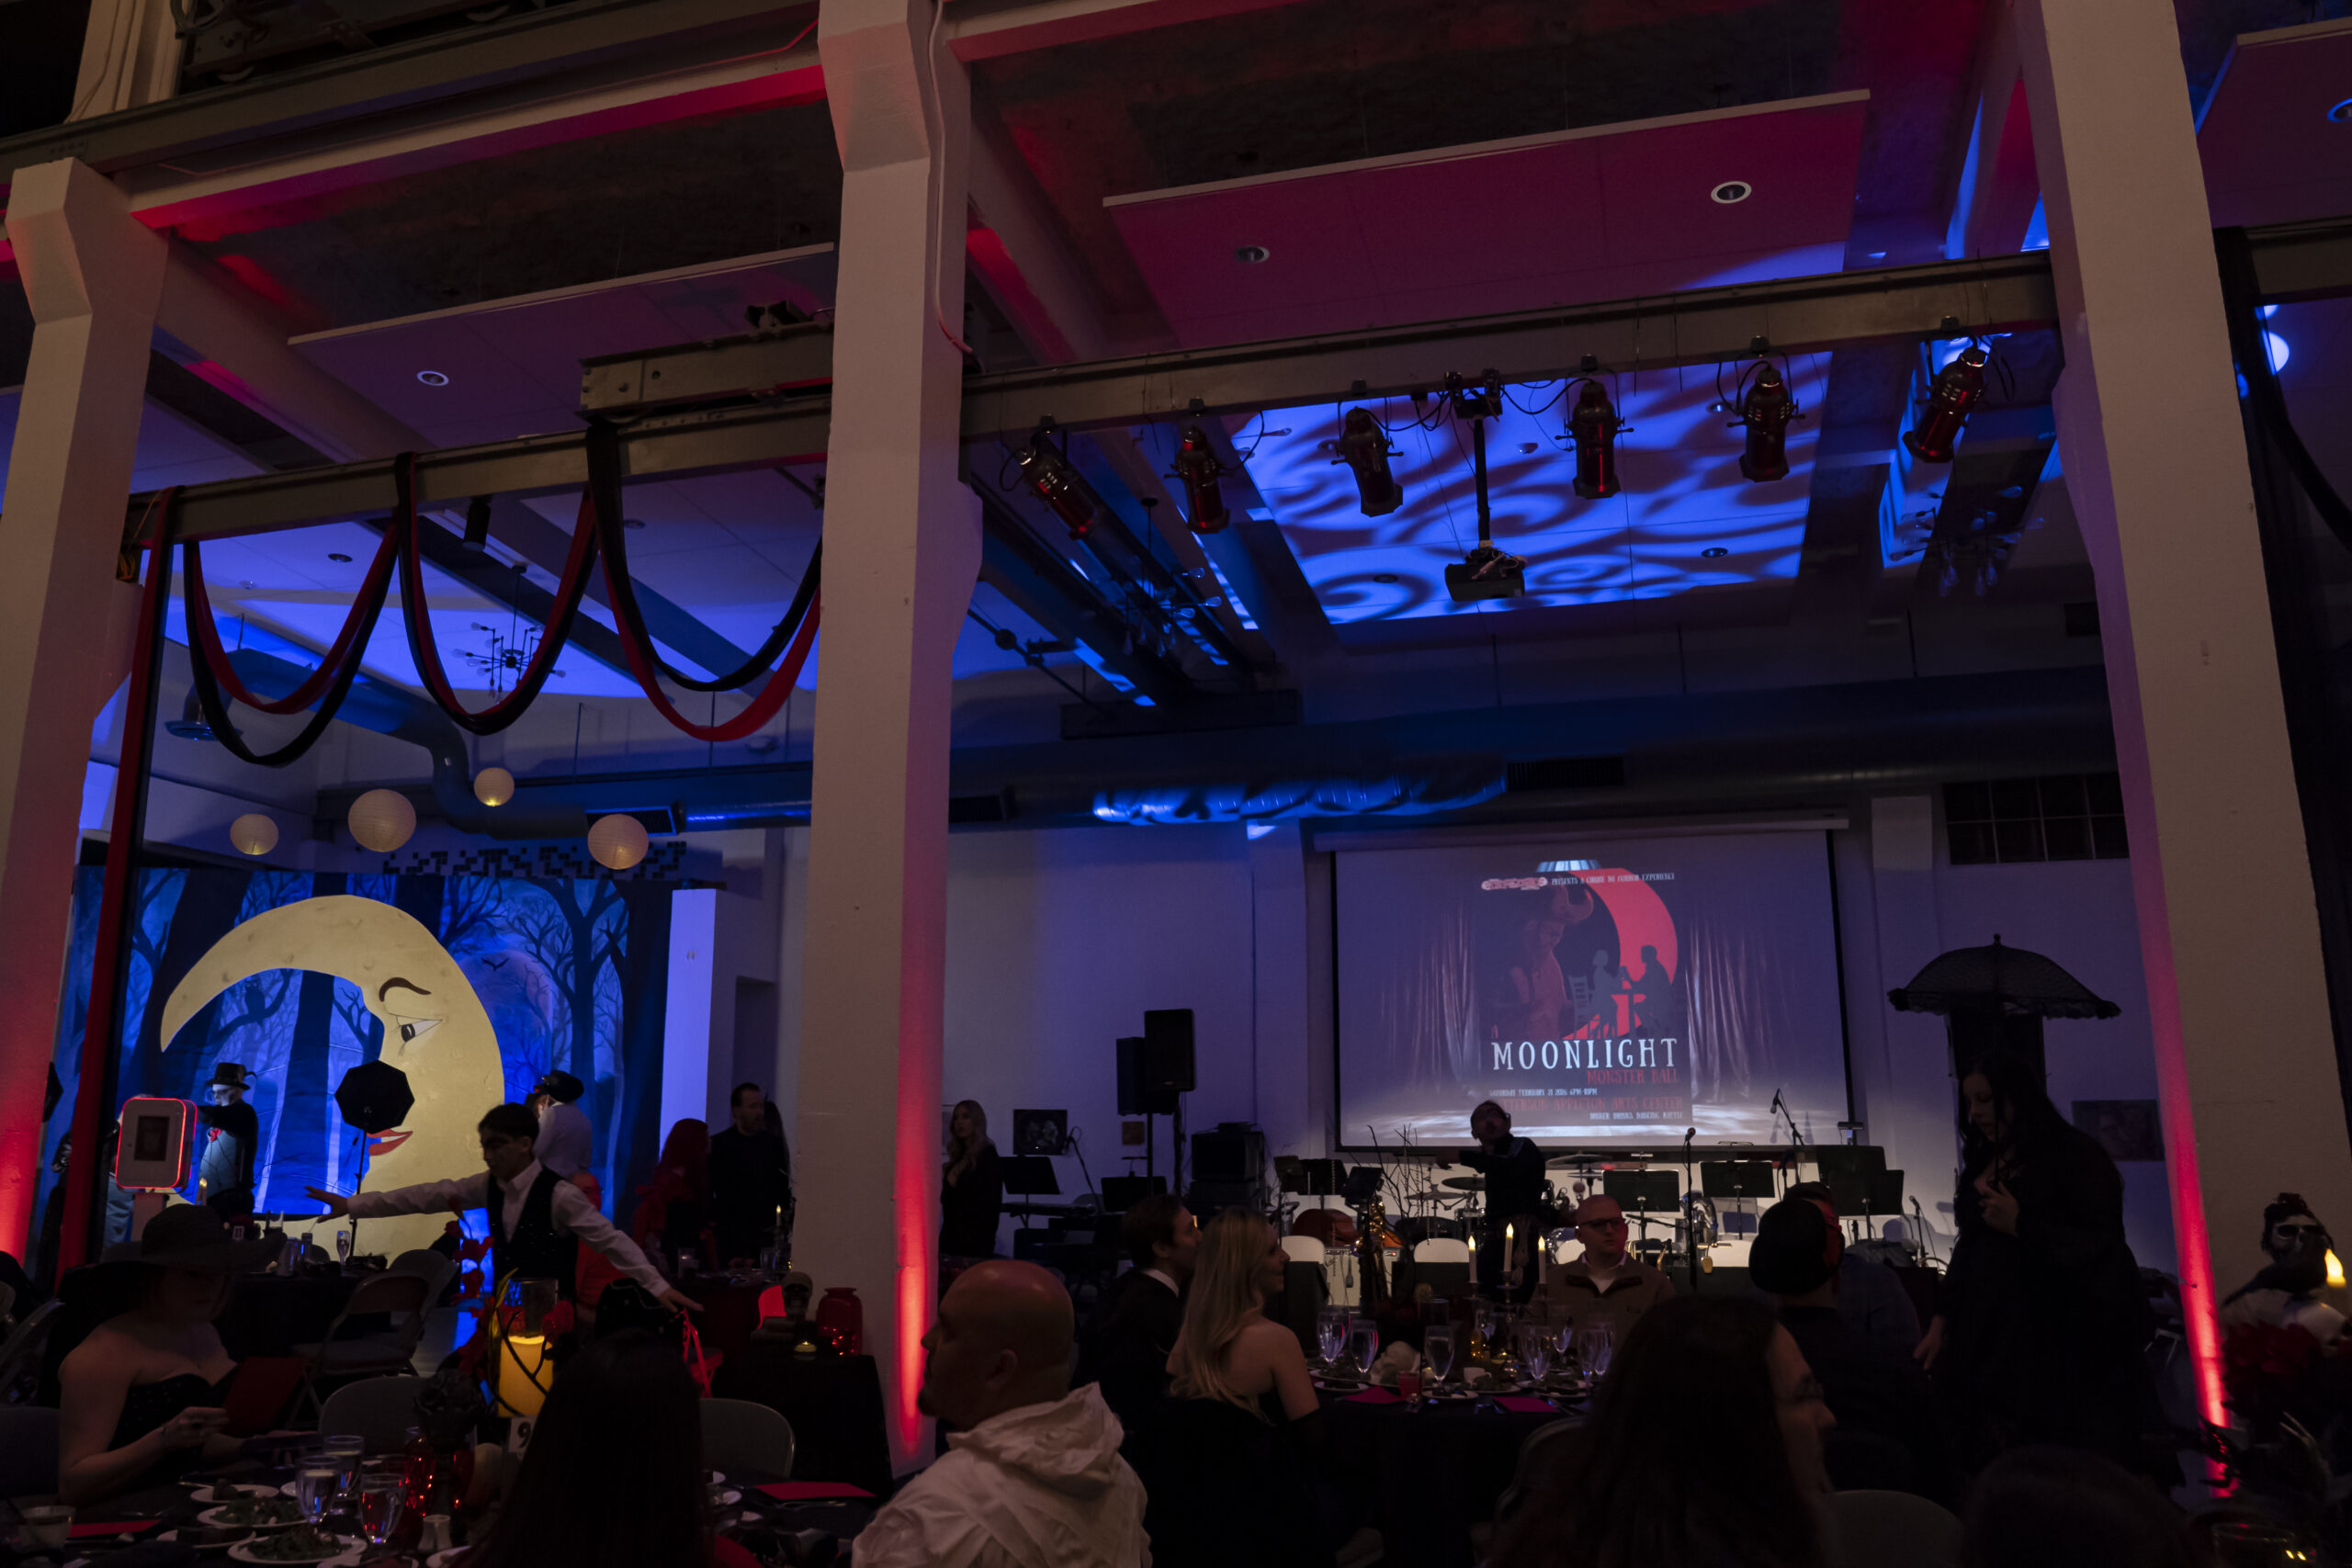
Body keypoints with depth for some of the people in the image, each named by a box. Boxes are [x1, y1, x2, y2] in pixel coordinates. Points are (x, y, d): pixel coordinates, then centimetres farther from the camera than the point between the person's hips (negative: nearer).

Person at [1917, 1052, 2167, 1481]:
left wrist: (2021, 1225, -15)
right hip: (1992, 1342, 5)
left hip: (2062, 1342, -5)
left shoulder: (2076, 1155, -3)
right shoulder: (1981, 1166, 15)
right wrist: (1943, 1321, 11)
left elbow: (2103, 1247, -9)